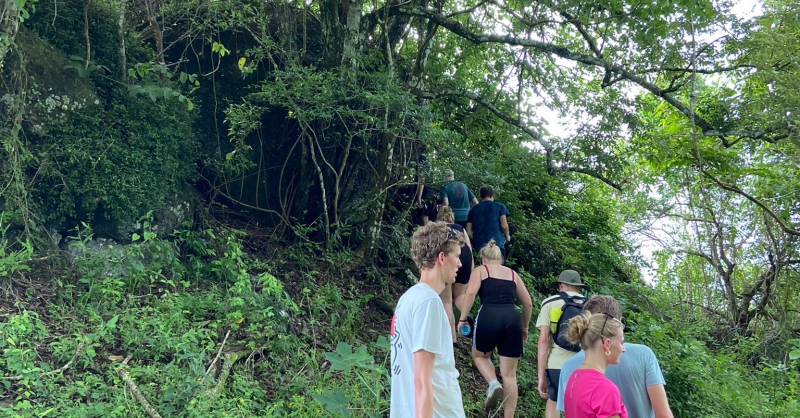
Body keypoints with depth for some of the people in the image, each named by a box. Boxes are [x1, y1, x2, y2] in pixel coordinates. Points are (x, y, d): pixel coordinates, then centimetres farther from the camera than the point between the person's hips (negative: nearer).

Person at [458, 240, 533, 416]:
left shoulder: (480, 270, 15)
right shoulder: (513, 273, 25)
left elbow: (471, 293, -4)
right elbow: (528, 303, 22)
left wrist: (462, 319, 1)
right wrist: (525, 327, 33)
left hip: (489, 317, -3)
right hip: (513, 318, 3)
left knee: (480, 355, 26)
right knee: (509, 375, 9)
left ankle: (493, 383, -1)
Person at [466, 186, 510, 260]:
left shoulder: (473, 210, 14)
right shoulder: (500, 206, 7)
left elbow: (468, 231, 9)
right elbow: (504, 226, -3)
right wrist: (507, 236, 16)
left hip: (480, 246, 3)